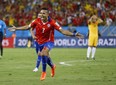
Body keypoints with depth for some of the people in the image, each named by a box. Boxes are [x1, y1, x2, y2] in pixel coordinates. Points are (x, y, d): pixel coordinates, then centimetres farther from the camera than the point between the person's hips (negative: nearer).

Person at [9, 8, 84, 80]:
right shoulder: (37, 21, -12)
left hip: (48, 42, -4)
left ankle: (44, 72, -10)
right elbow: (28, 27, 2)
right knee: (45, 56, 19)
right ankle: (52, 66, 53)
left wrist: (74, 34, -32)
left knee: (43, 54, -29)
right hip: (39, 42, 4)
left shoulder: (52, 22, -21)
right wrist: (16, 28, 2)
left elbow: (62, 31, -22)